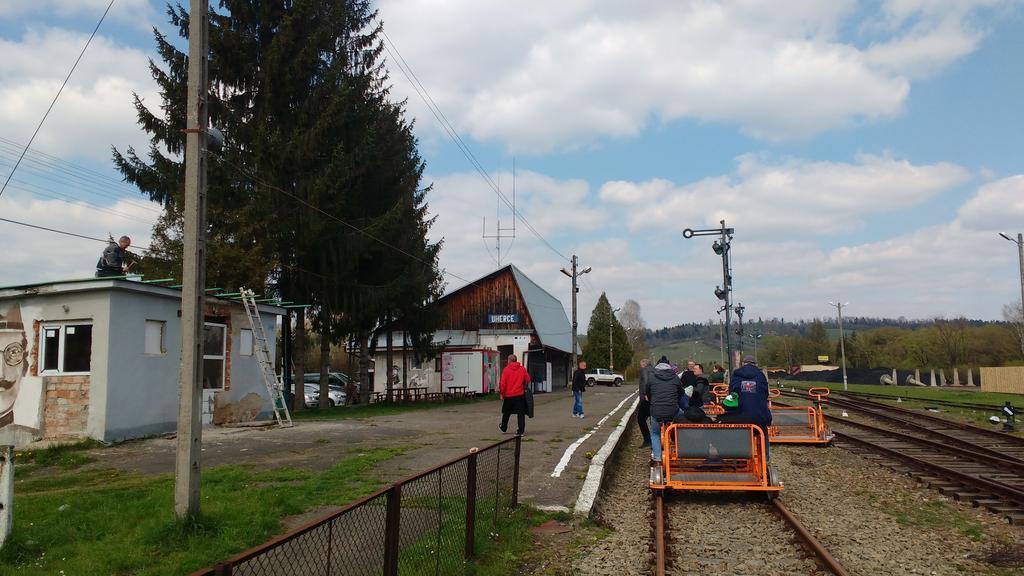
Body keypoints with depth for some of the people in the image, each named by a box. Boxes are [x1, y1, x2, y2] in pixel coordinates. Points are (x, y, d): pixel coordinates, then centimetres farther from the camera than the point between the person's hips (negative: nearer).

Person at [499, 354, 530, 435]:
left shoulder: (506, 370, -8)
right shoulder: (522, 369, -2)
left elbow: (503, 383, -9)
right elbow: (527, 380, 2)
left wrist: (501, 394, 0)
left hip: (508, 395, 0)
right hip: (520, 395, 0)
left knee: (506, 413, 18)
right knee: (520, 413, 4)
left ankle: (503, 428, 33)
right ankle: (521, 431, -2)